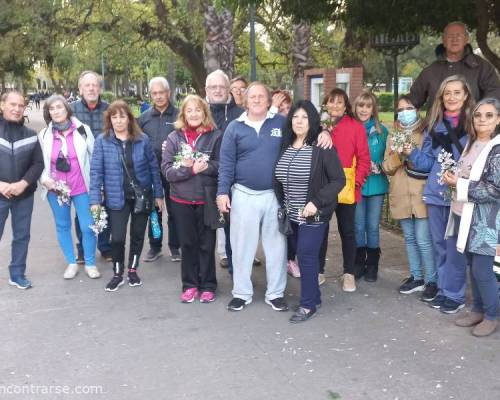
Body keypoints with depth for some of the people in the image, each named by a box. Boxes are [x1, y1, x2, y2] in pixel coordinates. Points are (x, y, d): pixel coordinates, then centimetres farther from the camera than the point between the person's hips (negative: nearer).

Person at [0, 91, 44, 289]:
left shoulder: (30, 135, 4)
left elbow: (38, 164, 2)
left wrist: (23, 183, -14)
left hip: (24, 195, 3)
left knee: (22, 235, 11)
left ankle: (17, 274, 26)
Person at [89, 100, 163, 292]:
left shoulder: (142, 139, -4)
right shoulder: (102, 141, -7)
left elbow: (153, 167, 2)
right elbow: (96, 171, -7)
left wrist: (158, 194, 2)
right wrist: (95, 199, -12)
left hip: (142, 195, 2)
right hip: (117, 198, -1)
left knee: (138, 235, 12)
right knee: (117, 238, -3)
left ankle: (133, 270, 32)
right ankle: (117, 274, 19)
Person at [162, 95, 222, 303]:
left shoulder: (215, 135, -4)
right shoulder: (174, 137, 2)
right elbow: (167, 169, -4)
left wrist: (205, 167, -23)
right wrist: (186, 168, -21)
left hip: (207, 198, -2)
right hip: (181, 199, 2)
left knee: (207, 243, 7)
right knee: (188, 243, 11)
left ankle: (207, 285, 21)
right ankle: (189, 284, 25)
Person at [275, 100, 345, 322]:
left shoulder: (322, 147, -12)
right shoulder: (285, 146, 6)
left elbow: (339, 180, -13)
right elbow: (278, 179, 14)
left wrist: (316, 202, -21)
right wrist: (282, 205, 5)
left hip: (314, 214, -6)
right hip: (291, 214, 6)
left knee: (306, 255, -6)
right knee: (302, 255, 12)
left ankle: (308, 304, 6)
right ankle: (314, 296, 27)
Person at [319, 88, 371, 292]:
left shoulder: (356, 127, -2)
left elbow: (364, 158, -3)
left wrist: (356, 181, -12)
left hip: (346, 189, -1)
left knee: (347, 230, 10)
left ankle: (349, 273, 22)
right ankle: (319, 271, 24)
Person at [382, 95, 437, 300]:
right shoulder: (394, 136, 11)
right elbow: (387, 168, 6)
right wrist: (397, 155, -12)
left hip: (422, 195, -5)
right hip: (401, 196, 5)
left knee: (423, 240, -6)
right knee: (409, 238, 14)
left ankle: (431, 281, 8)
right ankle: (416, 277, 26)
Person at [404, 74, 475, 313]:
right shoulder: (434, 125, 10)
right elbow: (427, 162, 11)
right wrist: (411, 153, -6)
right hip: (435, 194, 4)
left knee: (455, 246, 0)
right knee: (439, 244, 12)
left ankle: (455, 295, 14)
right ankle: (443, 289, 26)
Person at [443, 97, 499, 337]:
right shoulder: (472, 144, 10)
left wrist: (459, 184, -17)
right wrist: (454, 179, 3)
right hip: (467, 216, 8)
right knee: (473, 267, 15)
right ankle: (477, 310, 29)